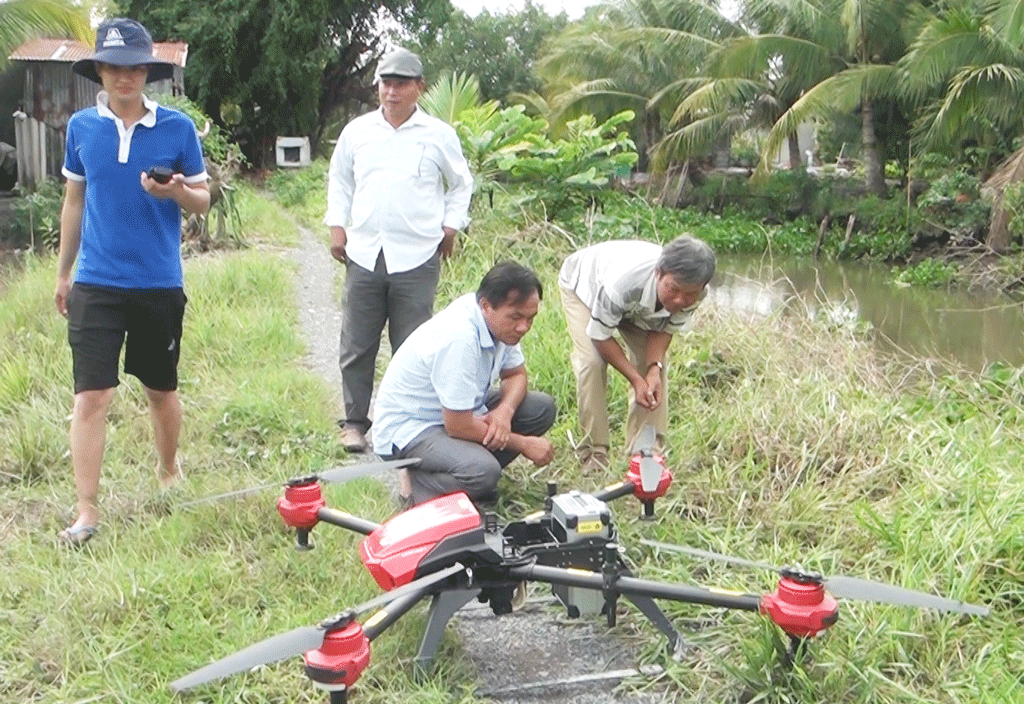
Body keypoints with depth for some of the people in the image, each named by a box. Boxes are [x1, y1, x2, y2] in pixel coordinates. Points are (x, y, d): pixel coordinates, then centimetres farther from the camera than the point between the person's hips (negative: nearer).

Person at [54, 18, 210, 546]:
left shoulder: (177, 128, -2)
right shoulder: (81, 127, 3)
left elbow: (203, 200, 3)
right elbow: (74, 200, 13)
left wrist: (177, 191, -21)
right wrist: (63, 272, 17)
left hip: (160, 284, 0)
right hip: (96, 284, 1)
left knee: (161, 390, 15)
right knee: (90, 397, -5)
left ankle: (169, 472, 39)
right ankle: (86, 511, 1)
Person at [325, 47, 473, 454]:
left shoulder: (439, 135, 5)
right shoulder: (357, 131, 10)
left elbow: (461, 185, 16)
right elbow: (339, 181, 21)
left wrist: (450, 227, 7)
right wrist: (336, 226, 11)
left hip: (417, 257, -2)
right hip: (364, 253, 2)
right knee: (357, 345, 5)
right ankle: (355, 422, 16)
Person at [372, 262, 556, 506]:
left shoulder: (501, 321, -7)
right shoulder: (459, 338, -34)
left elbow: (516, 374, 10)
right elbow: (458, 427, -29)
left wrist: (505, 410, -14)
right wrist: (524, 444, -17)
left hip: (461, 411, 9)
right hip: (408, 429, -9)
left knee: (542, 408, -4)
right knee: (482, 473, -34)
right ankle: (418, 482, -5)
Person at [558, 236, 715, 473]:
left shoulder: (695, 293, -33)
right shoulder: (621, 282, -49)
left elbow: (663, 330, -16)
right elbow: (600, 336, -31)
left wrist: (654, 369, -33)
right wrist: (636, 379, -35)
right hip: (583, 285, -4)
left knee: (651, 363, -11)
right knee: (592, 361, -23)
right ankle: (593, 453, -11)